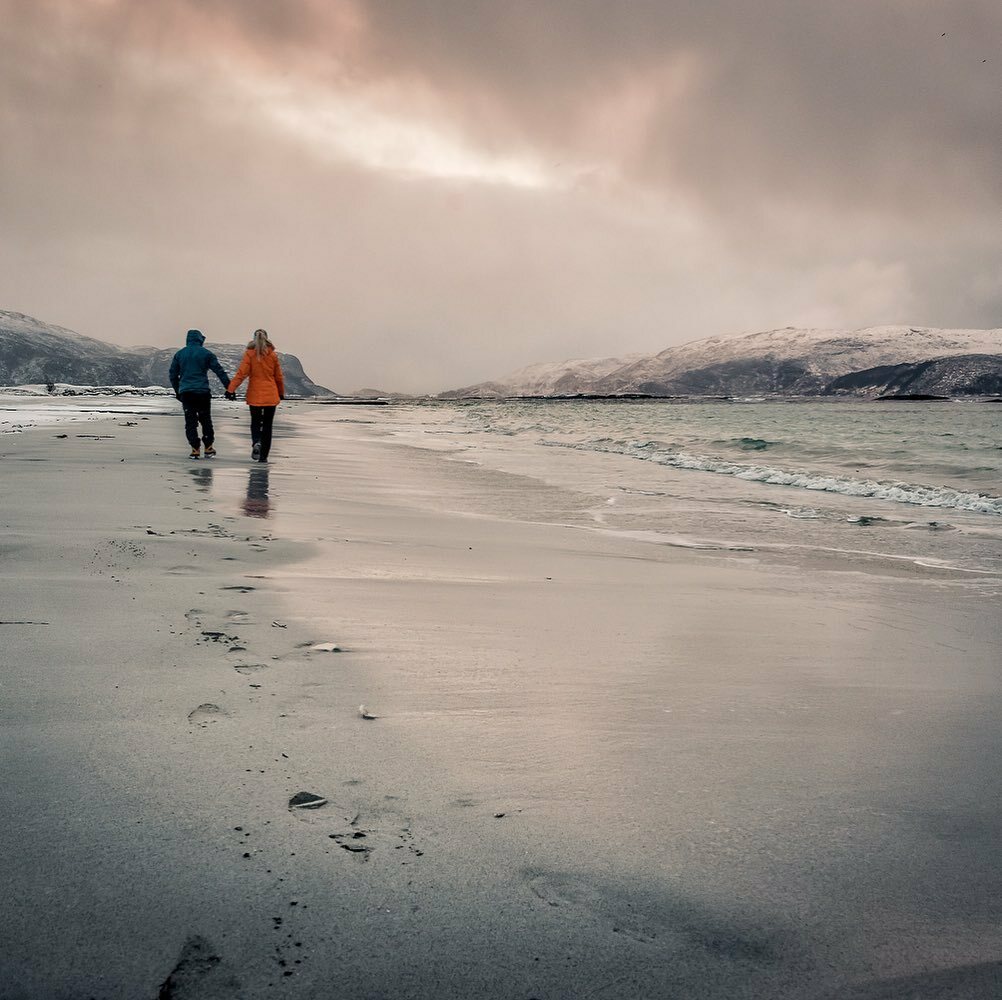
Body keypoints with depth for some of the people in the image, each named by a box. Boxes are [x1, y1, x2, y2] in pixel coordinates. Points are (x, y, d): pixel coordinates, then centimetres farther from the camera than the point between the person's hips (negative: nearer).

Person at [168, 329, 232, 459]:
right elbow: (220, 371, -2)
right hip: (203, 392, -2)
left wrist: (177, 391, 24)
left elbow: (173, 374, 14)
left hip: (185, 393, 2)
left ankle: (195, 449, -1)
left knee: (190, 421, 4)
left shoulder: (179, 354, 10)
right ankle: (208, 448, 11)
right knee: (206, 420, 10)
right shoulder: (206, 353, 1)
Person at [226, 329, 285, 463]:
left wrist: (231, 389, -12)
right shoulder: (273, 355, 2)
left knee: (255, 422, 13)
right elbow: (278, 376, 8)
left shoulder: (249, 354, -3)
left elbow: (241, 373, -11)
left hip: (255, 395, -1)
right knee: (267, 425, 8)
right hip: (271, 396, 1)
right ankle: (264, 456, 7)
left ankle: (256, 443, -17)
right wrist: (281, 392, 21)